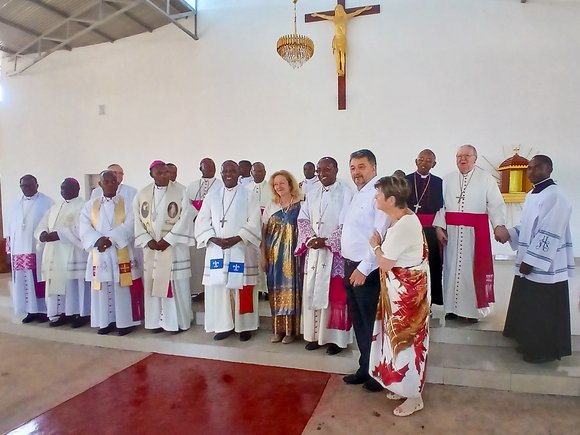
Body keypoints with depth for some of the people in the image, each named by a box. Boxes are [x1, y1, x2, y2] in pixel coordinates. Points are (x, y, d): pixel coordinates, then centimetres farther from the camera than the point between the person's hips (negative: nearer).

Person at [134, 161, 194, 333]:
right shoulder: (142, 195, 7)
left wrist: (167, 240, -14)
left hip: (174, 246, -3)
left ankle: (178, 321, 12)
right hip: (151, 247, 4)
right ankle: (157, 321, 19)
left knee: (176, 284, 0)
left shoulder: (180, 191, -4)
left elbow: (185, 218, -10)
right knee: (153, 283, 7)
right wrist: (148, 241, -8)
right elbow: (138, 220, 6)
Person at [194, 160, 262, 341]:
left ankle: (244, 326, 14)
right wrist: (214, 239, -12)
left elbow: (254, 223, -7)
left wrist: (236, 239, -17)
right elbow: (202, 223, 5)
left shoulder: (248, 196, 2)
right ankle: (224, 325, 17)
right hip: (216, 250, 3)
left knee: (242, 289, 1)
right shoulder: (211, 197, 10)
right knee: (218, 288, 3)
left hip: (241, 250, -3)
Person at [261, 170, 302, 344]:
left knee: (291, 289, 0)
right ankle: (277, 329, 17)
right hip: (274, 255, 3)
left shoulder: (300, 206, -2)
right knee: (276, 290, 7)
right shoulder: (270, 207, 9)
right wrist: (263, 256, 2)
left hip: (292, 255, -3)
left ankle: (290, 329, 11)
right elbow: (264, 232, 7)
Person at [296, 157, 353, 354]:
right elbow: (303, 218, 8)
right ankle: (315, 335, 22)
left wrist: (326, 241, -16)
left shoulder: (346, 193, -5)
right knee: (312, 292, 9)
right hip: (313, 252, 6)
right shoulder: (312, 194, 13)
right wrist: (310, 239, -10)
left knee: (335, 295, 1)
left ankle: (336, 338, 12)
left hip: (335, 252, -5)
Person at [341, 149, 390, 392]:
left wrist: (363, 269, -21)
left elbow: (380, 235, -21)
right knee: (358, 322, 17)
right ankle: (365, 368, 32)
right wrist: (350, 265, 11)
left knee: (372, 323, 5)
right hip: (350, 265, 9)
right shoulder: (356, 194, 14)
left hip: (368, 269, -9)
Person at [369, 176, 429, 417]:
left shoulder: (403, 225, -26)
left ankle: (414, 396, 23)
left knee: (406, 338, 5)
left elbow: (385, 264, -21)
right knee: (400, 336, 19)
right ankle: (403, 385, 37)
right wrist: (382, 245, -2)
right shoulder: (402, 218, 5)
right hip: (400, 288, 10)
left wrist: (376, 245, -6)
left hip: (407, 290, -10)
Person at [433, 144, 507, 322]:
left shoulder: (486, 179, 0)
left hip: (476, 232, -2)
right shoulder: (448, 179, 9)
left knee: (473, 267, 2)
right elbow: (441, 204, 5)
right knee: (452, 266, 6)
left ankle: (472, 308, 15)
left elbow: (496, 205, -6)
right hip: (451, 231, 2)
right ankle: (453, 307, 18)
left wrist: (499, 225, -22)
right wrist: (439, 226, -6)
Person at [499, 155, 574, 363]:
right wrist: (510, 234, 1)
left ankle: (544, 350, 16)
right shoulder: (532, 194, 12)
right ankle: (530, 344, 31)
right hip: (529, 263, 9)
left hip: (544, 267, -9)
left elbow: (549, 234, -21)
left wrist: (531, 261, -20)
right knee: (528, 308, 17)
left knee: (542, 311, 2)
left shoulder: (554, 196, -18)